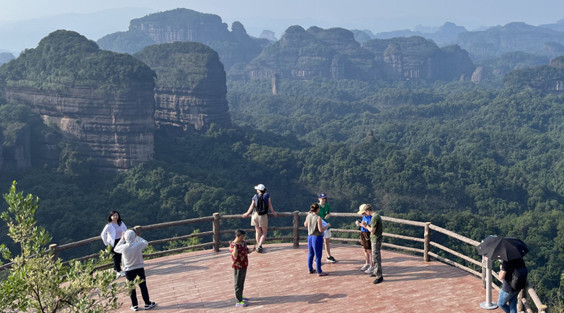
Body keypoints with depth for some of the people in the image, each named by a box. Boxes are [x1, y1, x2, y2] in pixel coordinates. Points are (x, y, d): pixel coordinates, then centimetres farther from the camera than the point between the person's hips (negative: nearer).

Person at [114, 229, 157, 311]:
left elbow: (116, 249, 3)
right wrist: (137, 237, 9)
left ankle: (135, 305, 20)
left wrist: (122, 239, 6)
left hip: (129, 270, 0)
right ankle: (147, 304, 18)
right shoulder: (139, 245, -18)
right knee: (143, 286, 11)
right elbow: (146, 243, 5)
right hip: (140, 268, 0)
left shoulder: (124, 247, -19)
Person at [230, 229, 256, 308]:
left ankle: (240, 296, 41)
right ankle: (239, 302, 10)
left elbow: (246, 251, 13)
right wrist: (235, 246, -38)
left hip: (244, 266, 8)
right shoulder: (232, 245, -21)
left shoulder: (243, 242, 3)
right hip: (238, 267, -8)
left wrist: (252, 250, -6)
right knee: (238, 284, 2)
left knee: (242, 282, 23)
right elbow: (235, 255, -33)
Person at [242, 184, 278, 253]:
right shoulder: (267, 195, 1)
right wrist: (273, 213, 17)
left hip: (255, 214, 2)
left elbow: (252, 206, 4)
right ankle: (259, 246, -9)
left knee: (258, 231, 16)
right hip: (263, 216, -2)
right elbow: (270, 206, 3)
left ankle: (259, 246, 19)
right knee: (264, 233, 8)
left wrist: (247, 214, 17)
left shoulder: (255, 196, 4)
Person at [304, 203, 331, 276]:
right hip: (317, 237, -7)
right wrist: (327, 225, -4)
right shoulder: (318, 218, -20)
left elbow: (305, 225, 15)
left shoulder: (308, 216, -2)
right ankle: (319, 272, 9)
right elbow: (321, 229, -21)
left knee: (310, 254, 18)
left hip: (310, 237, 7)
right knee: (318, 256, 2)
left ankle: (310, 269, 29)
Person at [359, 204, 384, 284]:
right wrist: (367, 225, 6)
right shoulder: (377, 216, 10)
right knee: (376, 257, 20)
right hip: (376, 239, 10)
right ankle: (376, 272, 33)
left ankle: (379, 276, -2)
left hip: (376, 240, -10)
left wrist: (366, 226, -6)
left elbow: (372, 231, -21)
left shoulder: (374, 218, -21)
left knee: (375, 258, -6)